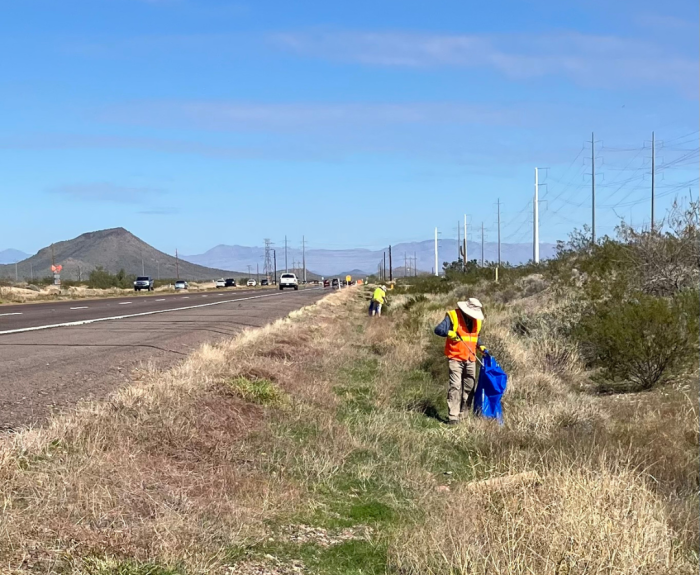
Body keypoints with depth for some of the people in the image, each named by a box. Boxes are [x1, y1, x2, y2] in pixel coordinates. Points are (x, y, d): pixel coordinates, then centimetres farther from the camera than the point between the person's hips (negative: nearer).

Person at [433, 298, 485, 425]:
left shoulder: (476, 320, 11)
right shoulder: (453, 316, -9)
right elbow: (438, 330, -16)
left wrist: (481, 347, 7)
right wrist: (449, 333, -35)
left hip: (470, 360, 7)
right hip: (455, 358, -7)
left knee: (469, 388, 10)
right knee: (455, 386, -14)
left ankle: (463, 415, 20)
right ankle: (453, 417, -14)